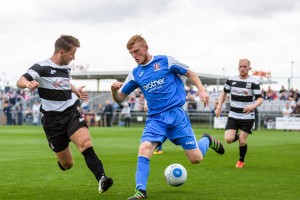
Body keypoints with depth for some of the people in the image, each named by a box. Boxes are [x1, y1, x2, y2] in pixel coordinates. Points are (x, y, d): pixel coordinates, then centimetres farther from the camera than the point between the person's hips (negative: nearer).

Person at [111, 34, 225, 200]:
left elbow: (189, 73, 7)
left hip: (176, 114, -2)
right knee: (144, 148, -25)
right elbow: (119, 99, 10)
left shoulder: (165, 61, -2)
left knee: (196, 158, -2)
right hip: (155, 119, 2)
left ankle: (207, 140, 32)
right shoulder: (135, 74, 7)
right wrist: (114, 90, -12)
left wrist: (201, 90, -7)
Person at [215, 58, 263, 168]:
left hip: (247, 117, -3)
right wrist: (219, 107, 7)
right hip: (233, 115, 3)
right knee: (228, 139, -12)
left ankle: (241, 161, 25)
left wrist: (253, 106, -33)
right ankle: (237, 136, 25)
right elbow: (224, 93, 16)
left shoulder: (254, 82, -9)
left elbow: (260, 99, -11)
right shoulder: (231, 80, 1)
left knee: (242, 141, -3)